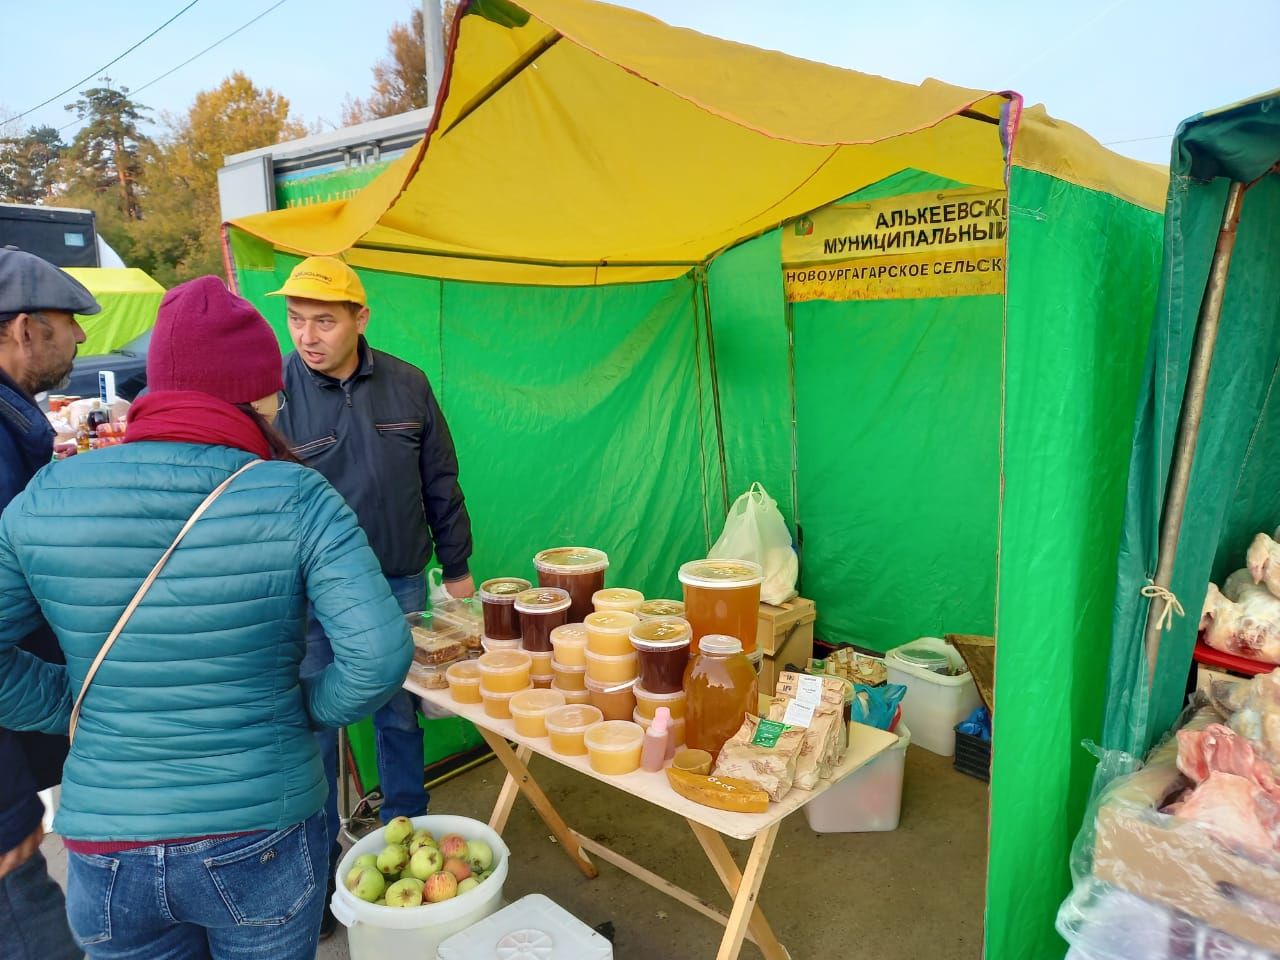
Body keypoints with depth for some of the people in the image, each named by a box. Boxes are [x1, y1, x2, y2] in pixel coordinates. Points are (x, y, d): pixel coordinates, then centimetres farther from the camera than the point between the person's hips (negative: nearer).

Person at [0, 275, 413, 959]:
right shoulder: (295, 499, -17)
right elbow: (379, 652, -22)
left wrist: (78, 707, 5)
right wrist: (308, 709, -4)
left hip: (104, 852, 3)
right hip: (262, 848, -2)